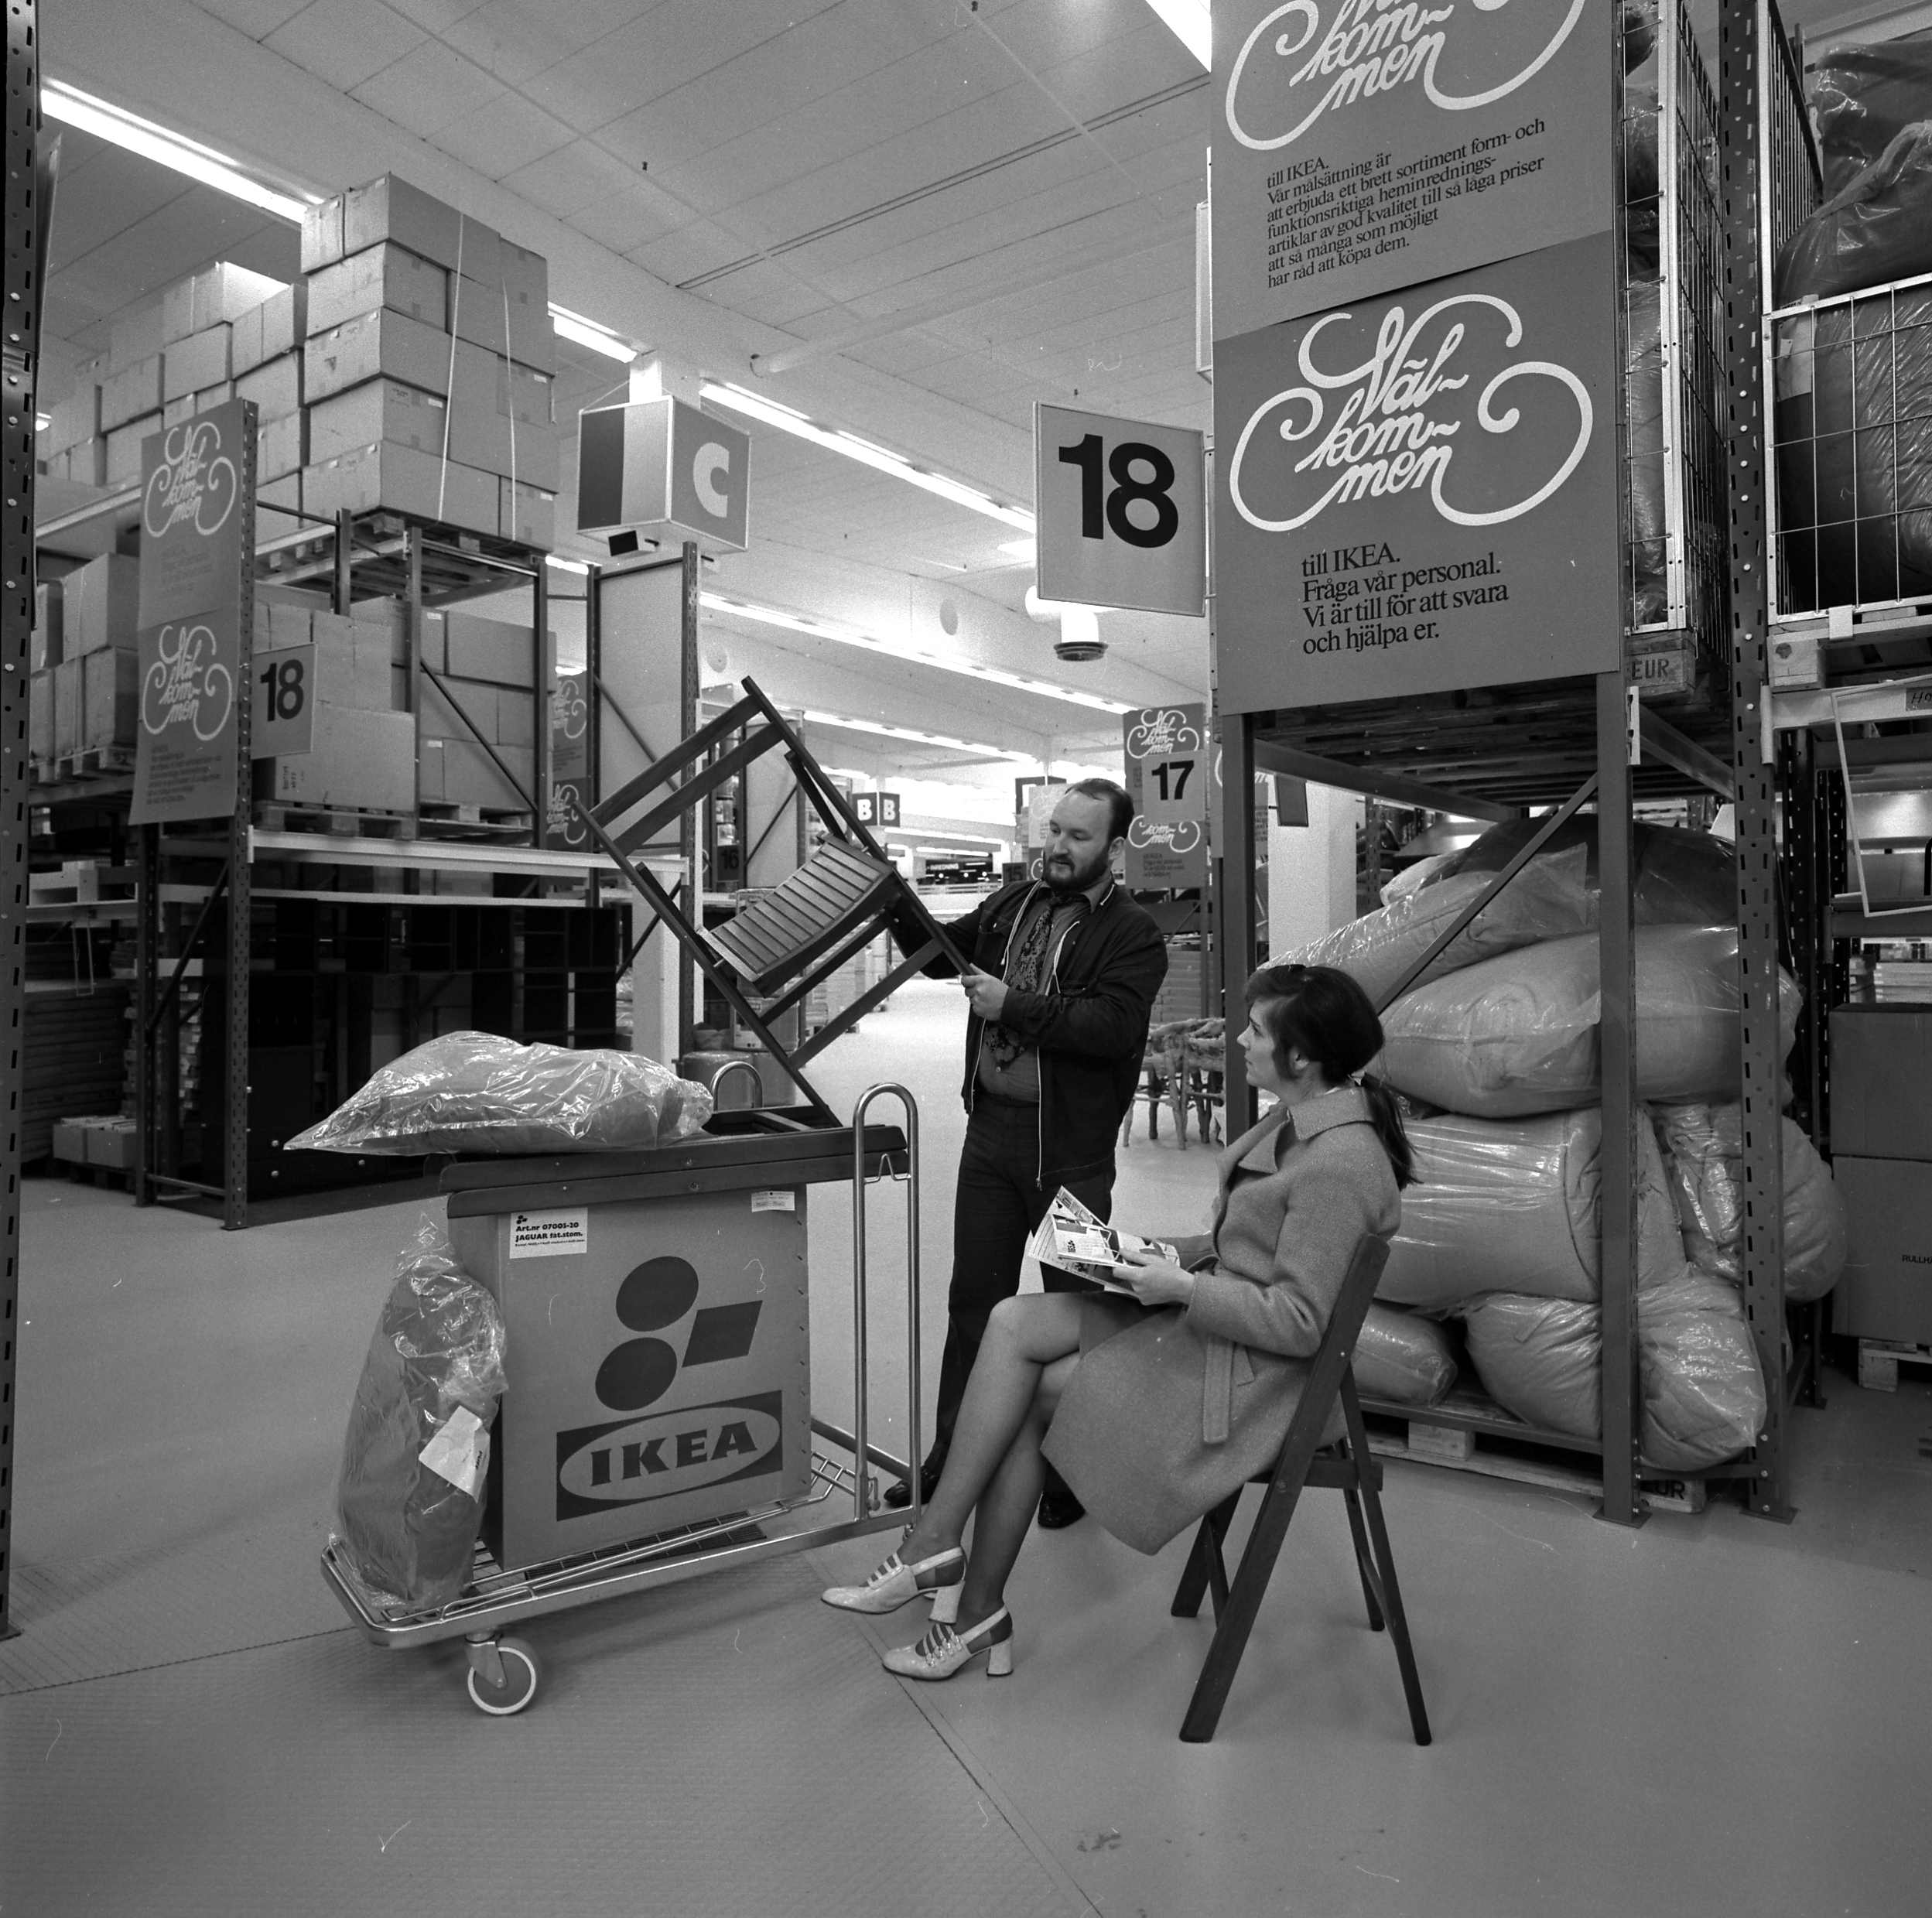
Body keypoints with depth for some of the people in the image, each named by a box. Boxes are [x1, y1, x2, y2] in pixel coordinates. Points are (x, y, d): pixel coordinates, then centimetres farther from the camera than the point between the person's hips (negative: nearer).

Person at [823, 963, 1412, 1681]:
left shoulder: (1337, 1164, -23)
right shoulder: (1304, 1118, 7)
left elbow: (1297, 1323, -23)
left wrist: (1183, 1288, -18)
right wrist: (1171, 1255, 4)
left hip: (1253, 1374, -9)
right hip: (1211, 1320, 9)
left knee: (1029, 1392, -9)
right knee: (1013, 1322, -6)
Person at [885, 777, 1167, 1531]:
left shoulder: (1133, 935, -7)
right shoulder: (1011, 904, 11)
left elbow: (1111, 1025, -21)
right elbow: (945, 954, 17)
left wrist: (1013, 1005, -22)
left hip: (1071, 1150, -5)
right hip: (990, 1128, 5)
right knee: (973, 1298, 12)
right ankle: (951, 1457, 25)